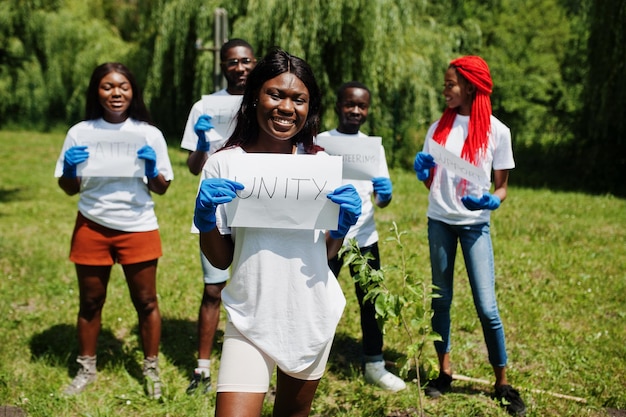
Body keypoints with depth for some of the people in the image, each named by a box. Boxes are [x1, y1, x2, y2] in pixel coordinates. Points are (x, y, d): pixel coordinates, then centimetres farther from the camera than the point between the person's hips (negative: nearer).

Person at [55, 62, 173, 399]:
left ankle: (151, 370, 20)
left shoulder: (149, 134, 0)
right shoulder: (80, 133, 0)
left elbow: (161, 188, 3)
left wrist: (152, 170, -18)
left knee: (145, 301, 5)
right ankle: (86, 369, 26)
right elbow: (69, 189, 7)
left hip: (138, 227, -1)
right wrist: (70, 169, -14)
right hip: (92, 227, 1)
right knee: (90, 302, 10)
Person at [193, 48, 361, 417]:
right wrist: (205, 217, -19)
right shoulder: (224, 164, -7)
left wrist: (343, 224, -13)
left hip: (313, 315, 2)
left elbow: (327, 253, 6)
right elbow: (220, 259, -2)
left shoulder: (322, 164, -2)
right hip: (251, 320, -2)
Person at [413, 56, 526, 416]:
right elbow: (431, 182, 10)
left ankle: (503, 383, 8)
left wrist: (492, 201, -21)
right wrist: (422, 171, -11)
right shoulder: (439, 127, 5)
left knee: (487, 306, -6)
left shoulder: (496, 131, -5)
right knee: (441, 299, 9)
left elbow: (502, 186, 0)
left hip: (474, 223, -3)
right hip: (439, 221, 3)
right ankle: (445, 372, 21)